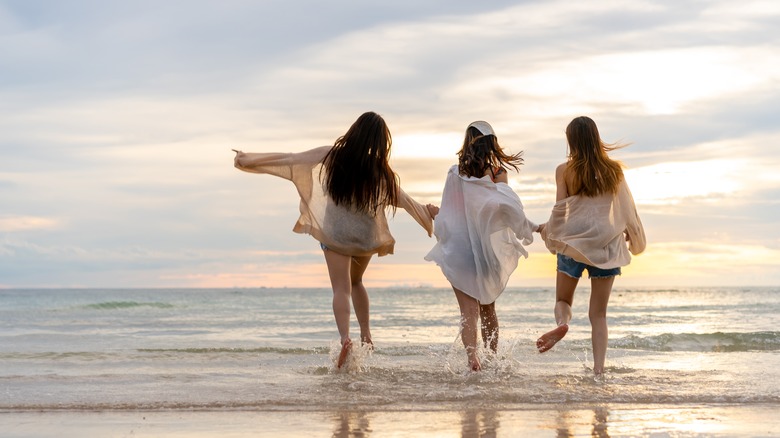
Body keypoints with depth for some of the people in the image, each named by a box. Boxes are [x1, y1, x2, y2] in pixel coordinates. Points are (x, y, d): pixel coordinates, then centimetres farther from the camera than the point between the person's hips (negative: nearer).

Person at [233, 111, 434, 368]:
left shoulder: (332, 156, -9)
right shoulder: (380, 169, -7)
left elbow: (288, 159, -7)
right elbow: (404, 200, 3)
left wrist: (247, 159, 0)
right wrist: (428, 217, 20)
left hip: (336, 232, -2)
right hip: (366, 234, 2)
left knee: (341, 288, -4)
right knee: (356, 282, 24)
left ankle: (345, 337, -25)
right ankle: (366, 334, 22)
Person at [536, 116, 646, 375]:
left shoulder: (565, 170, -3)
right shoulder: (613, 169, 1)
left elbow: (560, 210, -4)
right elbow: (627, 208, 5)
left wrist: (547, 229, 15)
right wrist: (633, 236, 21)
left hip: (573, 241, -1)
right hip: (607, 244, 1)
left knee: (563, 300, 17)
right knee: (598, 314, 8)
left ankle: (562, 322, -18)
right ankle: (598, 369, -4)